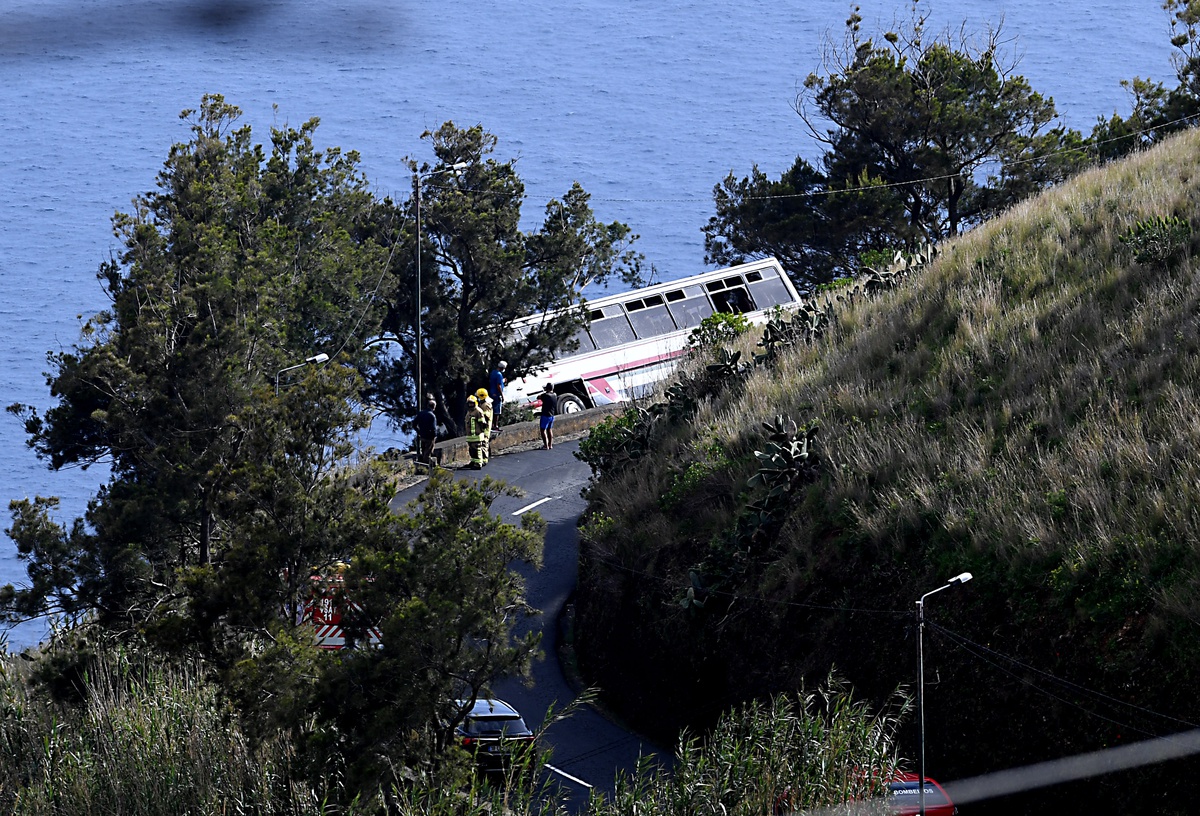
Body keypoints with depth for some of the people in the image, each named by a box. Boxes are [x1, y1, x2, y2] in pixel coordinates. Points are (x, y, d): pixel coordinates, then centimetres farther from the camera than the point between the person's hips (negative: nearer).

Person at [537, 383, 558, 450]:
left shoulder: (546, 395, -21)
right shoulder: (555, 395, 1)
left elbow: (538, 397, -7)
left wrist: (543, 392, 10)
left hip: (545, 415, -8)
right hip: (552, 415, 8)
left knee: (543, 430, 0)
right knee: (549, 429, 19)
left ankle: (546, 446, -4)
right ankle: (550, 445, 23)